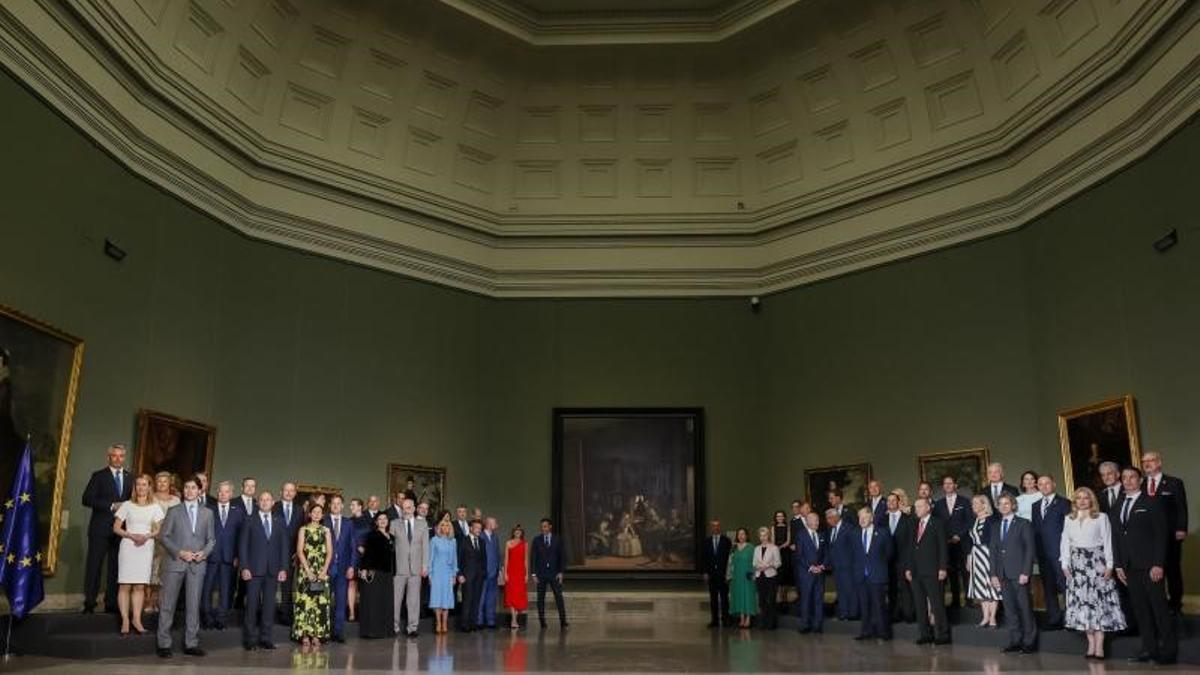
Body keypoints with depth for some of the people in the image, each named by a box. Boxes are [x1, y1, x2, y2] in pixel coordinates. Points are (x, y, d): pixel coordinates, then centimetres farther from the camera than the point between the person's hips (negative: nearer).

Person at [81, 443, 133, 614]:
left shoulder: (130, 478, 13)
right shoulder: (99, 476, 3)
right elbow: (87, 499, -7)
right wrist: (111, 506, -14)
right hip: (101, 529, -3)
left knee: (116, 567, 5)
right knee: (94, 566, -1)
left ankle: (111, 604, 10)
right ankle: (89, 604, 5)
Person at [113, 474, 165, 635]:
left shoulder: (154, 507, 9)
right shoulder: (127, 505, 4)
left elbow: (160, 530, 7)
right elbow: (116, 528, 2)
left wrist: (147, 536, -11)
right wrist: (131, 536, -12)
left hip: (146, 548, 2)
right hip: (128, 547, -1)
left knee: (140, 586, 1)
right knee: (125, 585, -4)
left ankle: (137, 619, 4)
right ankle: (125, 620, -1)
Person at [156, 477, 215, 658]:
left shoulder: (207, 513, 10)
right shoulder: (174, 511, 5)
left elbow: (211, 539, 12)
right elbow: (163, 536, 0)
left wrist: (204, 553, -8)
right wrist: (179, 552, -11)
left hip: (197, 564, 2)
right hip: (175, 562, -2)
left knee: (194, 604, 4)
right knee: (168, 604, 0)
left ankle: (191, 644, 10)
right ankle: (164, 644, 7)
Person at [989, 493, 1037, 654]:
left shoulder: (1024, 524, 1)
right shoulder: (996, 528, 16)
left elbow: (1030, 549, -5)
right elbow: (993, 552, 14)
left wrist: (1025, 572, -13)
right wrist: (994, 574, 5)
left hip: (1019, 573, -5)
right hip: (1003, 574, 5)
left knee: (1025, 607, -2)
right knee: (1009, 609, 4)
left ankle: (1029, 642, 7)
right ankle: (1015, 641, 9)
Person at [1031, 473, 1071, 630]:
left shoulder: (1064, 503, -2)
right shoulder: (1036, 505, 17)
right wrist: (1036, 550, 7)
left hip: (1059, 552, -6)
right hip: (1042, 552, 6)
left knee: (1065, 585, -6)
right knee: (1048, 587, 10)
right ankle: (1054, 620, 17)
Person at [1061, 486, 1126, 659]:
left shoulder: (1101, 517, 2)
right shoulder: (1069, 519, 11)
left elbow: (1107, 542, -2)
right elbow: (1065, 542, 10)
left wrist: (1109, 565, -9)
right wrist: (1065, 564, 2)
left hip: (1097, 562, -3)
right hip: (1077, 564, 3)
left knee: (1099, 600, -6)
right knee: (1082, 601, 1)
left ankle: (1099, 645, -5)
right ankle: (1091, 643, 6)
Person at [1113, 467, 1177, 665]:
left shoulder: (1152, 503, -1)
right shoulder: (1118, 508, 15)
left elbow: (1161, 535, -7)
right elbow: (1116, 538, 14)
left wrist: (1158, 564, -14)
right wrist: (1119, 565, 8)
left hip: (1150, 565, -5)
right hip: (1130, 567, 5)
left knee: (1159, 606, -2)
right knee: (1140, 609, 5)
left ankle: (1168, 649, 8)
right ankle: (1149, 647, 10)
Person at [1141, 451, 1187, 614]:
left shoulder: (1174, 483, 2)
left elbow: (1181, 508, -4)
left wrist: (1181, 529, -14)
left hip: (1170, 536, -2)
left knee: (1172, 569, 6)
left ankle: (1175, 603, 16)